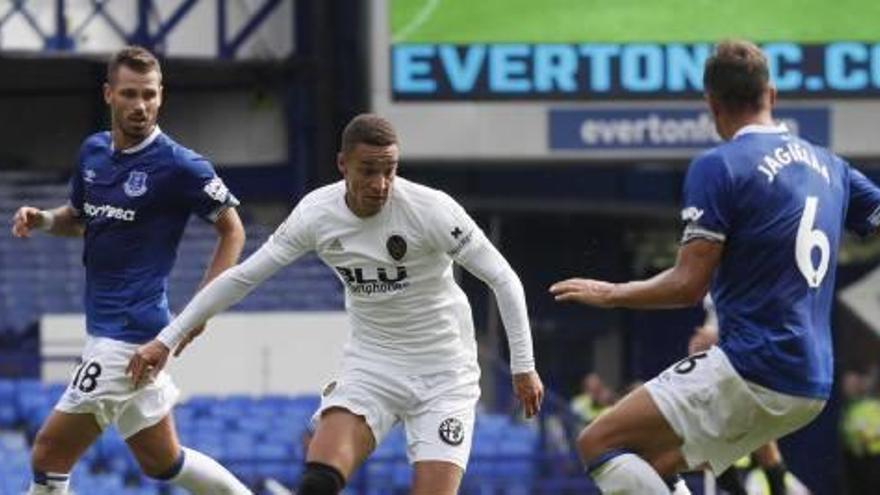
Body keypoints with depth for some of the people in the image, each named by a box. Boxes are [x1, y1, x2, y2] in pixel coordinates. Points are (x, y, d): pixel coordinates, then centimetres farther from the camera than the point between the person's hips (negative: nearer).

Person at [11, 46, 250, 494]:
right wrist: (42, 219, 3)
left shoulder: (179, 166, -12)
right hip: (104, 325, 8)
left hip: (129, 334, -8)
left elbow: (232, 230, -3)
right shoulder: (93, 151, 9)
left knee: (49, 454, -9)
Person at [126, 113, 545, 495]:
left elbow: (503, 279, -11)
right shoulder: (317, 213, -10)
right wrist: (167, 340, 0)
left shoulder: (432, 209, -20)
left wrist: (523, 367, -11)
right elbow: (242, 276, 0)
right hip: (371, 364, 2)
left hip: (444, 374, -2)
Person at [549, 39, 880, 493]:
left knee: (598, 444, -6)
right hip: (812, 388, 8)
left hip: (751, 371, -8)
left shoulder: (717, 167, -9)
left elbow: (689, 286, -12)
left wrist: (611, 294, 3)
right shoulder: (830, 166, 10)